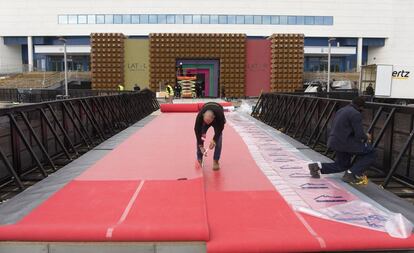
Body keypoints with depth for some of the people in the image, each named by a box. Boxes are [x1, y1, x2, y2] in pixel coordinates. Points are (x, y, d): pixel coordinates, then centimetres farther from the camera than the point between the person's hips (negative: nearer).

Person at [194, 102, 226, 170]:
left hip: (218, 120, -1)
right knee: (199, 136, -10)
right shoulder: (200, 116, -41)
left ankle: (216, 161, -7)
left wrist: (214, 140, -35)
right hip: (205, 118, 1)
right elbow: (197, 130, -32)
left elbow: (220, 128, -28)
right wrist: (200, 146, -32)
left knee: (218, 138, -15)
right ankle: (199, 159, 2)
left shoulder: (220, 115, -45)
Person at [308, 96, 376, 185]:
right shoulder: (356, 114, -13)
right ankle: (351, 174, -3)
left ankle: (318, 166, 14)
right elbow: (359, 135, -17)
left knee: (342, 165, 28)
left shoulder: (342, 110, 15)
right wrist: (366, 137, 7)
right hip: (344, 142, -9)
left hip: (333, 141, 9)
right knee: (371, 153, 1)